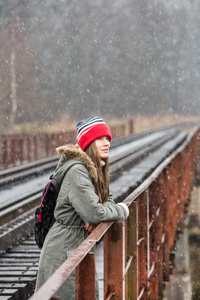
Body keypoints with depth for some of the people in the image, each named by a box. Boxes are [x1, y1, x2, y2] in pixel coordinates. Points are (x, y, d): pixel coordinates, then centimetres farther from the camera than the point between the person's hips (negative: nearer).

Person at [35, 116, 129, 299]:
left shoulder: (95, 169, 10)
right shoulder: (77, 171, -20)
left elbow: (108, 199, 17)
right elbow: (93, 212, -25)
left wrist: (102, 212, -8)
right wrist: (122, 211, -7)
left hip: (78, 246, 9)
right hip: (64, 249, -9)